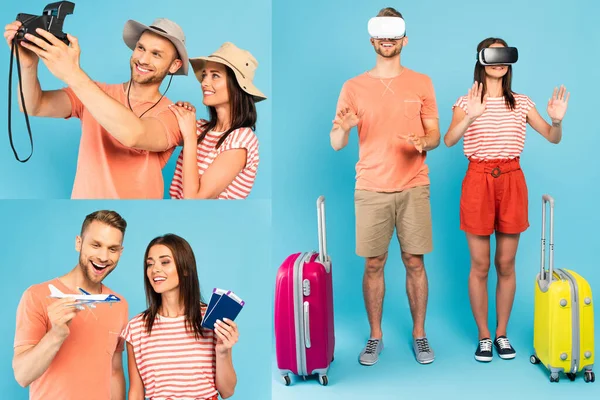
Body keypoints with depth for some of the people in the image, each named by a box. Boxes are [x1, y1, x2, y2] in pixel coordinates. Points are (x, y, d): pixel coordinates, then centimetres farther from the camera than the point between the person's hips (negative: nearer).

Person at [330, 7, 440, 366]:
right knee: (373, 264, 4)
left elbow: (435, 134, 6)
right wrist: (343, 128, -22)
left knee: (415, 262, 5)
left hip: (414, 188, 0)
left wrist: (423, 142, -17)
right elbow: (336, 144, 2)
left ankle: (419, 334, 20)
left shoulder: (422, 83, 5)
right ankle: (375, 336, 18)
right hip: (371, 190, 0)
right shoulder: (353, 87, 3)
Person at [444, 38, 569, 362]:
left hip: (511, 180, 2)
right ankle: (483, 336, 16)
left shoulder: (522, 103, 8)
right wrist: (470, 117, -35)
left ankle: (502, 333, 21)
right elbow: (449, 140, -18)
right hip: (478, 180, -2)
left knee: (506, 264, 8)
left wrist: (557, 120, -16)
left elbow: (553, 138, 5)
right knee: (480, 266, 3)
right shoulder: (466, 102, 0)